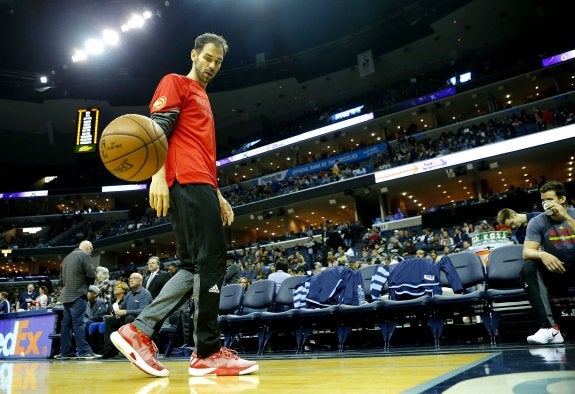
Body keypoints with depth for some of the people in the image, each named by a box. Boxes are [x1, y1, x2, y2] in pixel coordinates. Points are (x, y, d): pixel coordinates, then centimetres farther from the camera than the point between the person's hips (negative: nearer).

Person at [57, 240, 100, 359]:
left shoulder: (66, 258, 20)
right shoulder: (84, 256, -5)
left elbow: (61, 280, 23)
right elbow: (91, 274, -11)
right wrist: (88, 281, 8)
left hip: (66, 295, 8)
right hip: (78, 295, -7)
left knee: (66, 324, 9)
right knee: (78, 323, -10)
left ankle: (66, 352, 13)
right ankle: (84, 351, -10)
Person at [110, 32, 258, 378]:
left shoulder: (203, 99, 33)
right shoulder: (176, 83, 7)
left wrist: (217, 195, 25)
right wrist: (158, 176, -23)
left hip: (202, 186, 10)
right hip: (187, 182, -10)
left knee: (195, 268, 5)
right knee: (211, 261, -13)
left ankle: (139, 331, 7)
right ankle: (209, 352, -6)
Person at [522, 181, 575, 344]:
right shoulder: (537, 222, -4)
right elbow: (527, 252, -15)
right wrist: (542, 254, -36)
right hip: (555, 271, 1)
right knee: (528, 268, -29)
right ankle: (549, 327, -41)